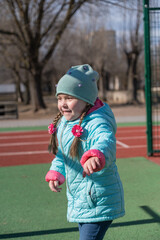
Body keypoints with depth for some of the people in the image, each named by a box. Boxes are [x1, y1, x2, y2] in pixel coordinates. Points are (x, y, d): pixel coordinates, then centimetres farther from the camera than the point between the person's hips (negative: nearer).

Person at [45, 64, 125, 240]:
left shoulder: (97, 124, -24)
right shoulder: (63, 122, 4)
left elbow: (106, 142, -46)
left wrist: (96, 156, -67)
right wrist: (56, 173, 1)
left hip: (99, 200, -9)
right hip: (78, 199, 9)